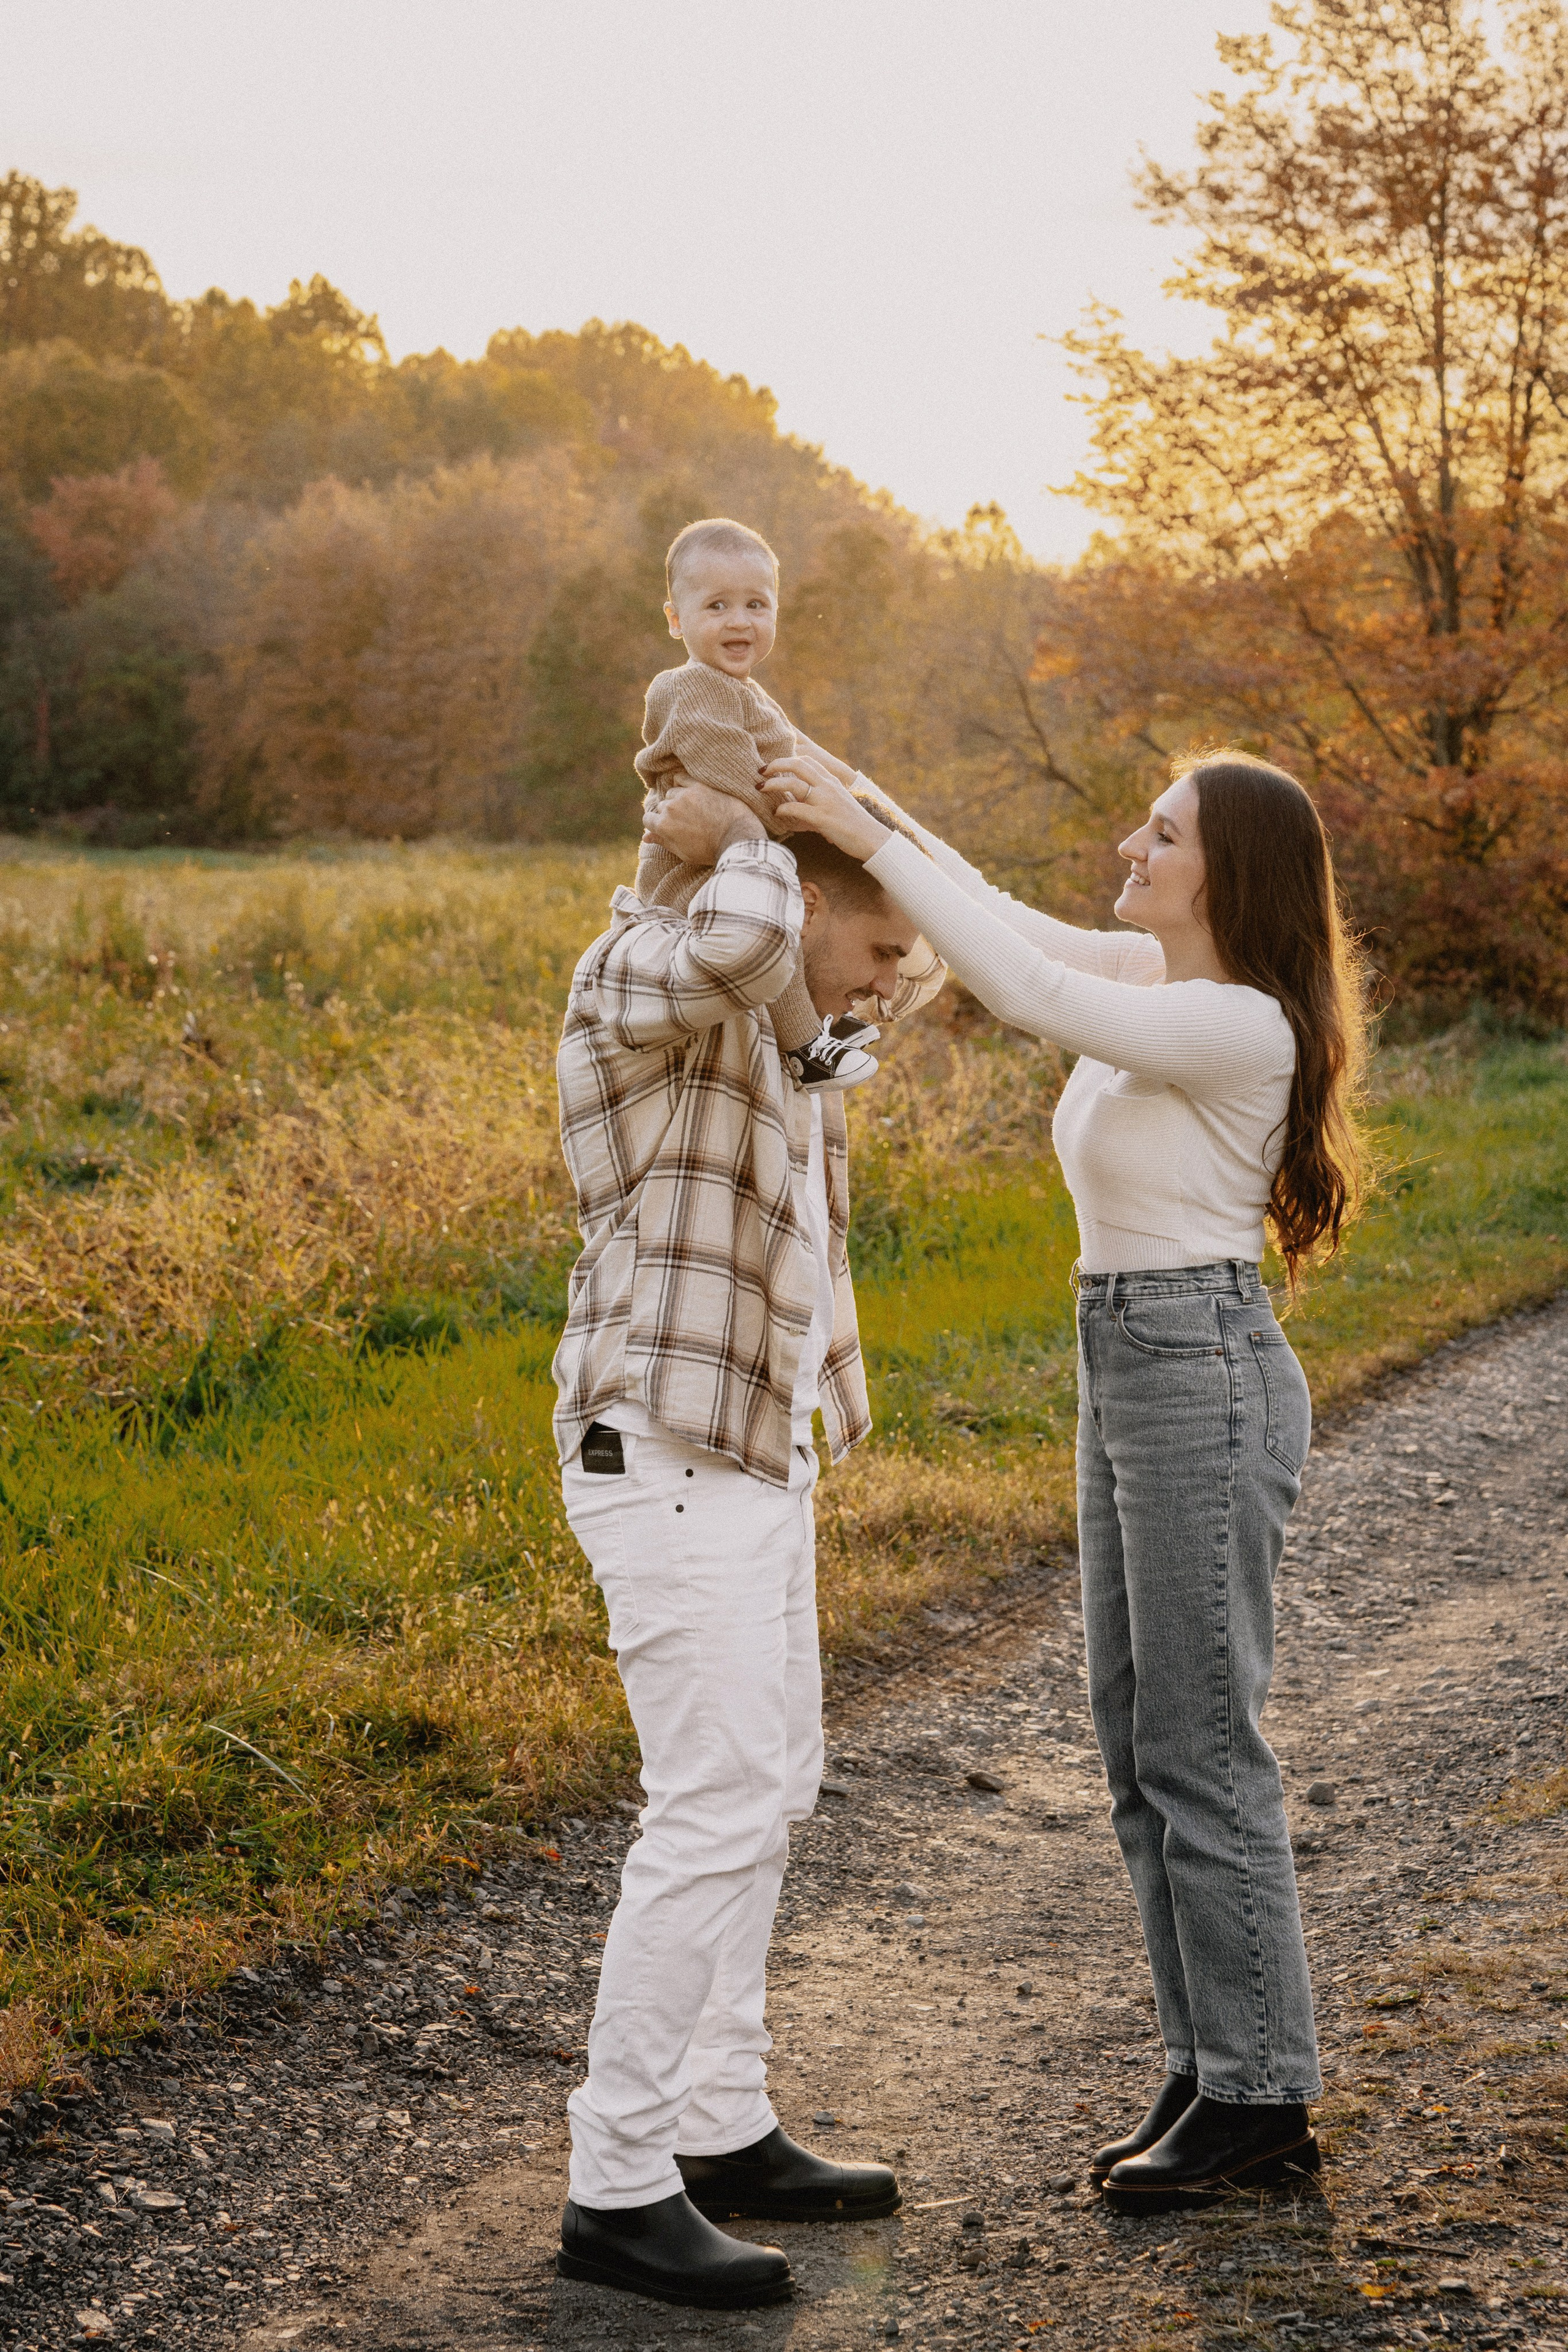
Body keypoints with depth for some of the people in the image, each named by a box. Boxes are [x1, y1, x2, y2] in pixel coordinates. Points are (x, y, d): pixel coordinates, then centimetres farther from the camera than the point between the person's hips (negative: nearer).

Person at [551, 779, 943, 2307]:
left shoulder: (770, 1024, 14)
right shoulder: (639, 976, -14)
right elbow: (742, 934, -37)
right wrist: (727, 834, -17)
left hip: (751, 1460, 10)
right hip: (663, 1455, -10)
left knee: (766, 1789, 15)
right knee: (714, 1812, -10)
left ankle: (724, 2135, 25)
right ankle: (618, 2190, -3)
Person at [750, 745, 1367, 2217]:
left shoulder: (1242, 1024, -19)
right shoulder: (1153, 976, 9)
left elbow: (1027, 993, -29)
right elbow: (1001, 922, 13)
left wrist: (869, 839, -27)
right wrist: (850, 797, 0)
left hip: (1204, 1381, -10)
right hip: (1133, 1377, 10)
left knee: (1200, 1754, -2)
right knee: (1139, 1743, 13)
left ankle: (1261, 2105, 9)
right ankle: (1210, 2071, 23)